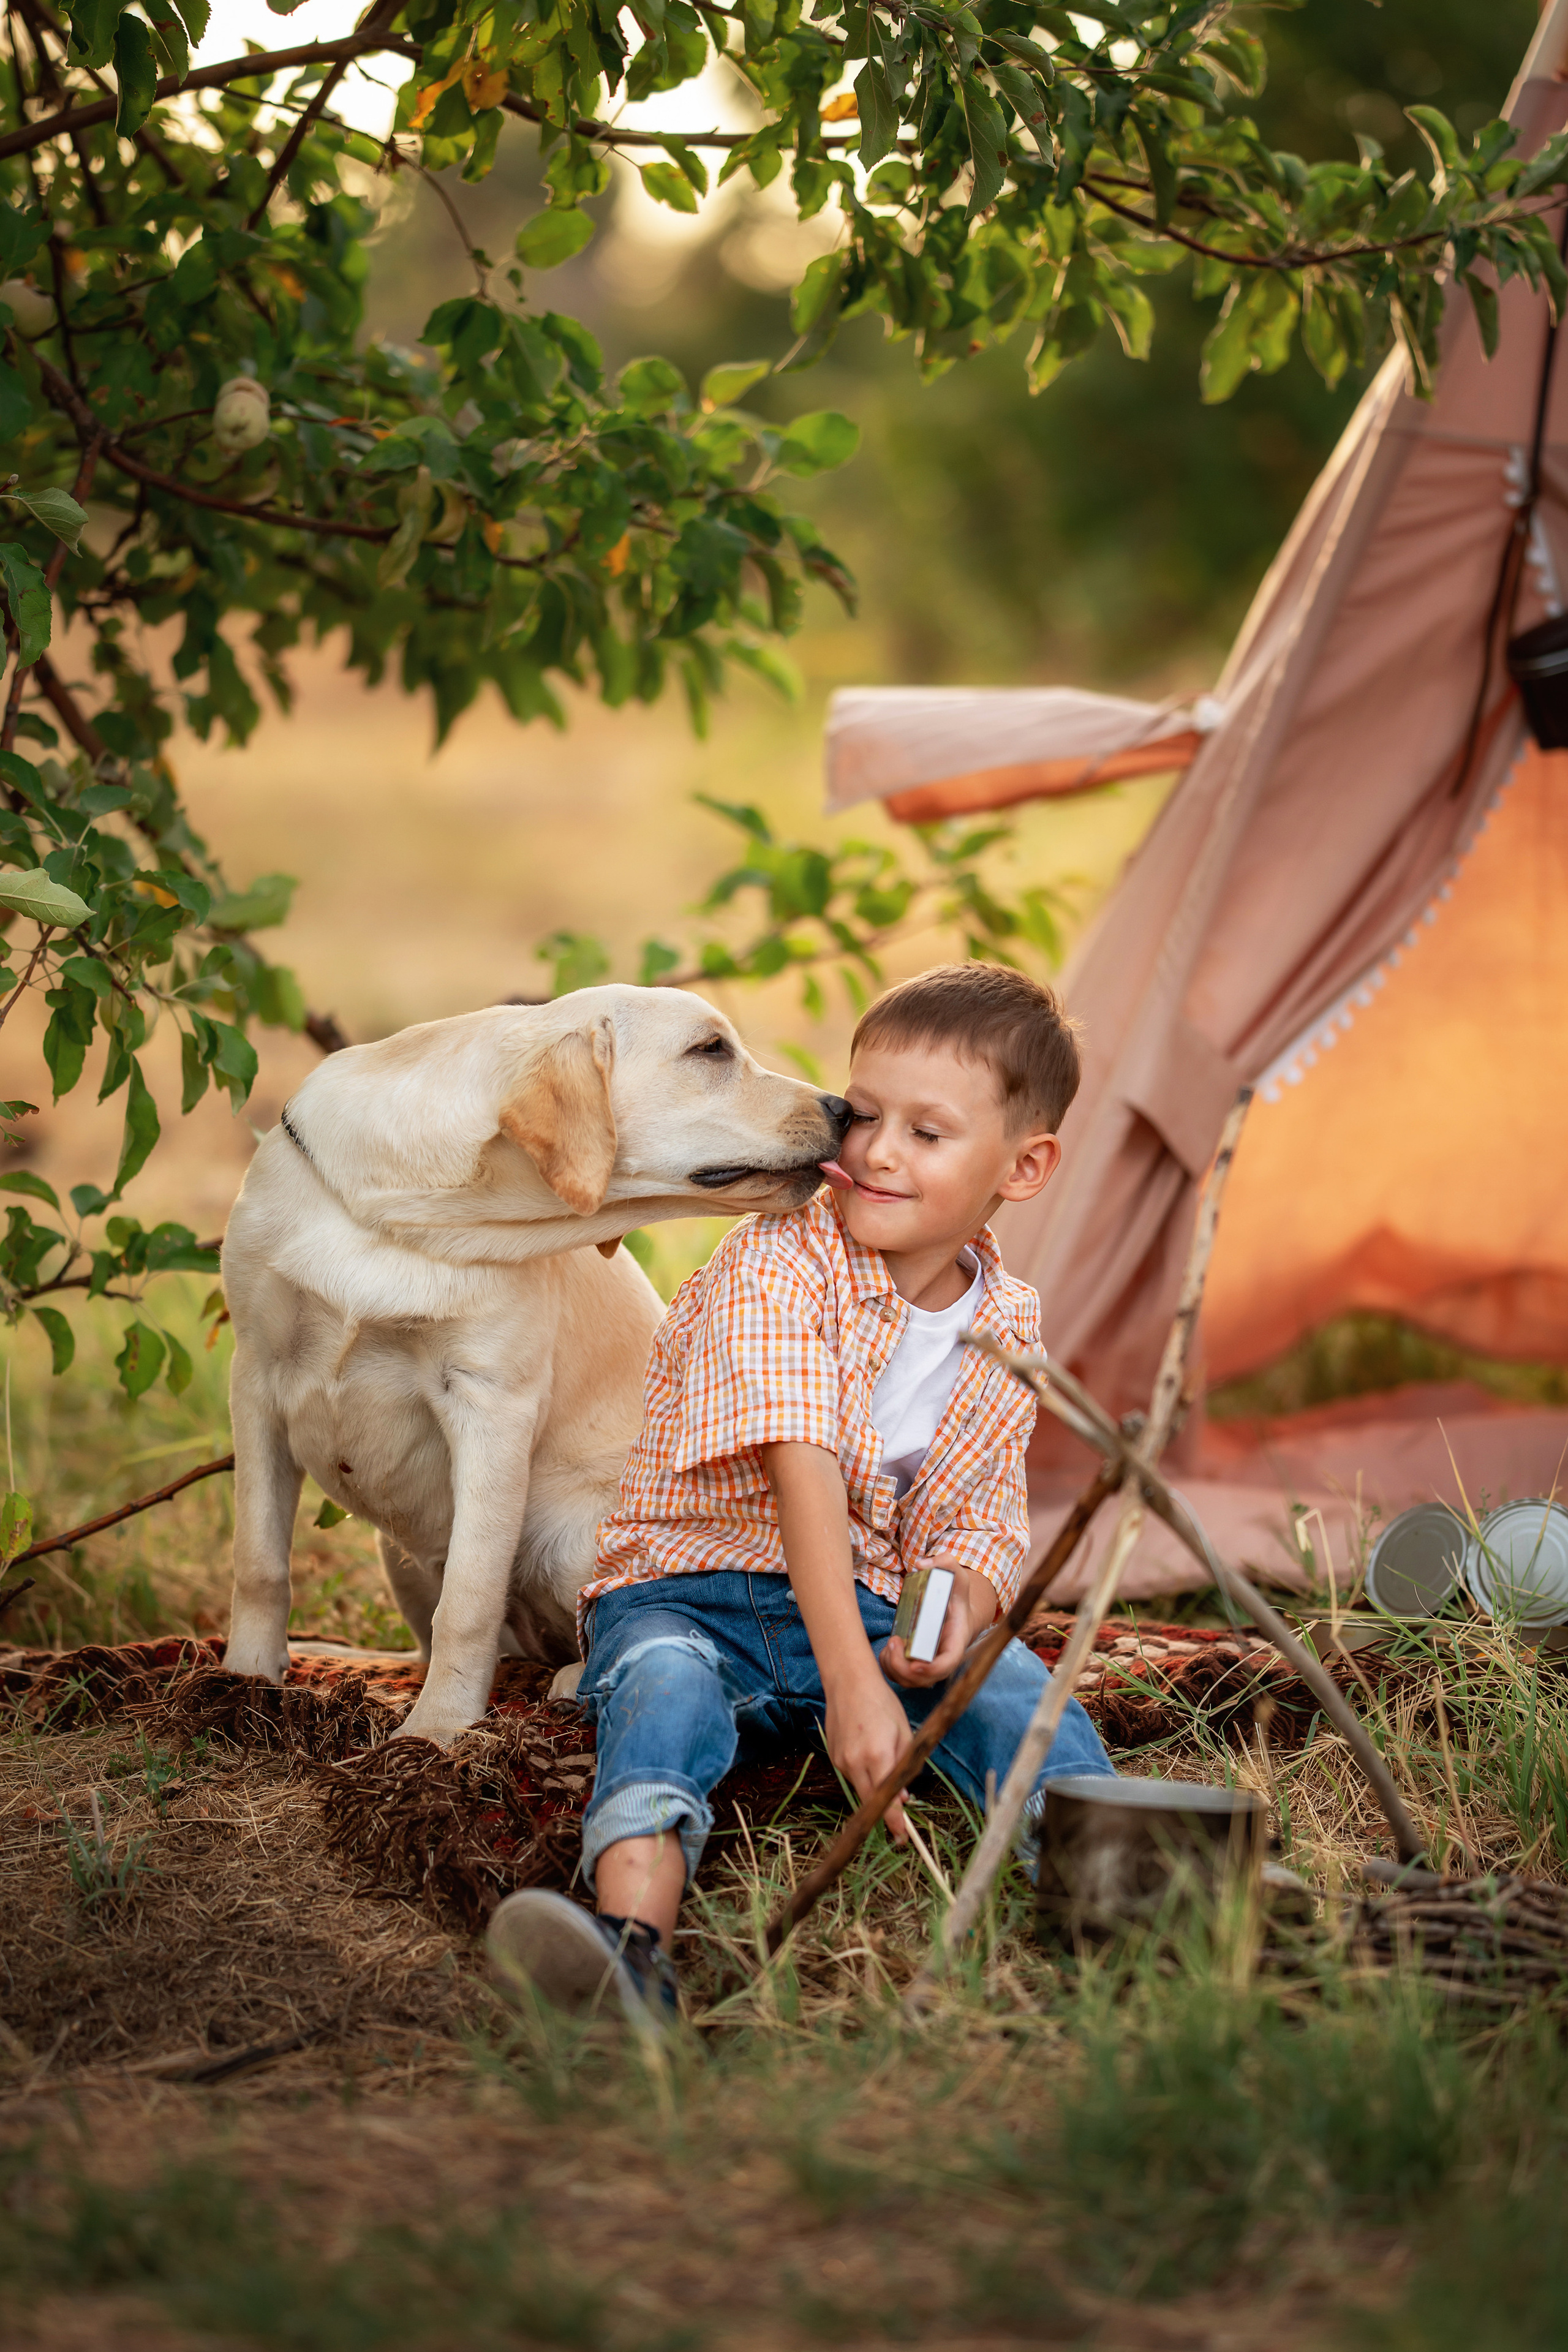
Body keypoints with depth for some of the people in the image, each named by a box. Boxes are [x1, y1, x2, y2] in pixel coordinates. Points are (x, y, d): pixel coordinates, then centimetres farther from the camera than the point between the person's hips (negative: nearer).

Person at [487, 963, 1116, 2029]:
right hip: (690, 1589, -4)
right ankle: (632, 1947, -62)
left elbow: (986, 1517, 7)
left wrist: (963, 1602, -20)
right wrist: (849, 1682, -37)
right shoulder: (777, 1264, -15)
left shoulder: (1009, 1330, 5)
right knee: (666, 1688, -37)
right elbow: (801, 1472, -27)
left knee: (1014, 1686, -26)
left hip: (875, 1607, 4)